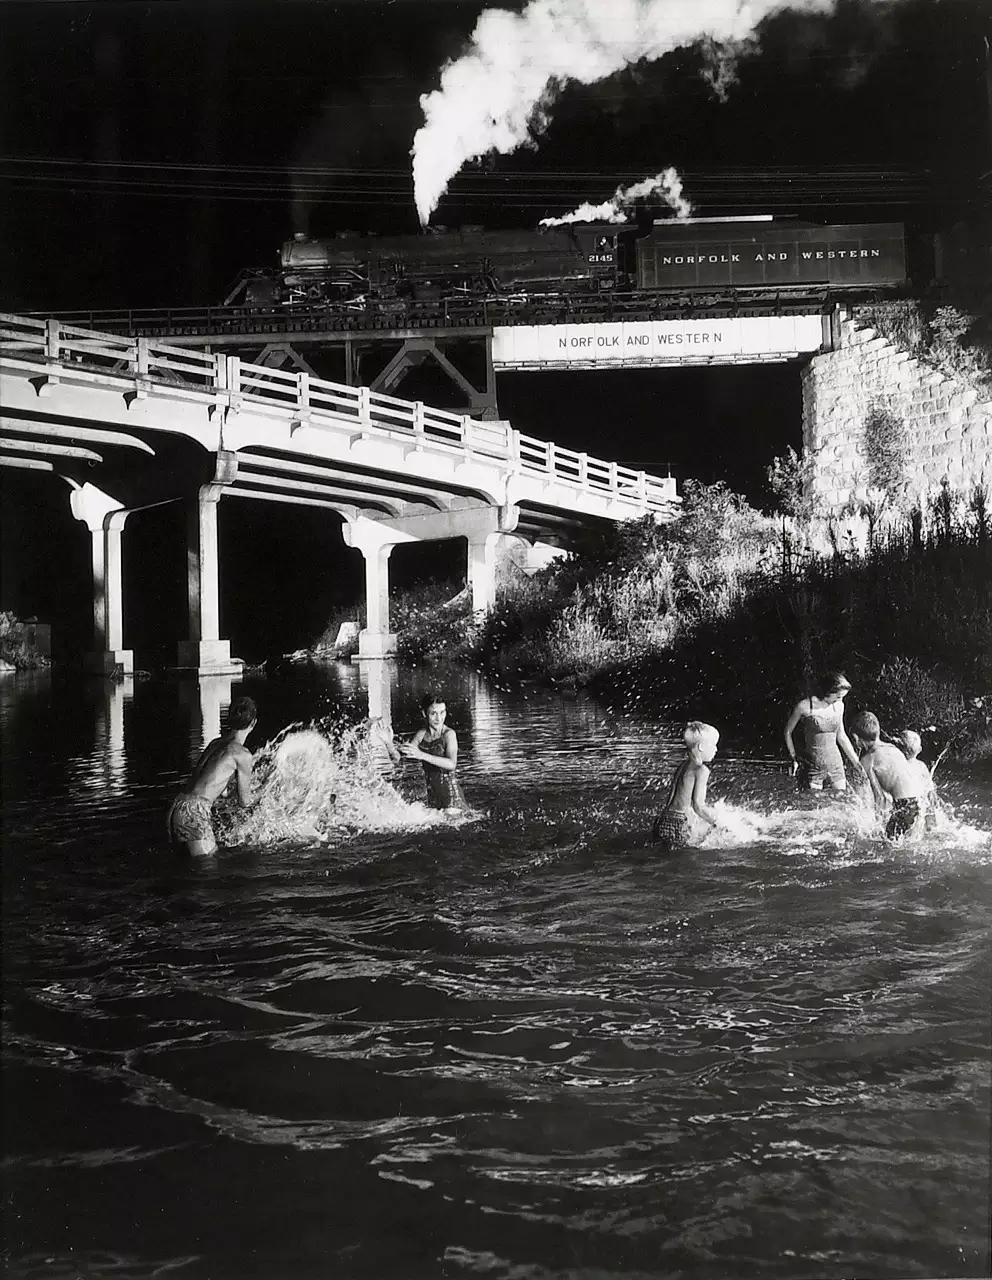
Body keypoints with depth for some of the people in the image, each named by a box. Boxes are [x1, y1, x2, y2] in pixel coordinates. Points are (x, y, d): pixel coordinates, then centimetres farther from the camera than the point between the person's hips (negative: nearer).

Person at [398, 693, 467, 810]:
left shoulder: (449, 734, -11)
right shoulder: (421, 734, 4)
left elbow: (452, 764, -25)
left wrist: (422, 755, -32)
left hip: (449, 789, -4)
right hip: (430, 791, 4)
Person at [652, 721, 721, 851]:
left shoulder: (683, 766, 17)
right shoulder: (701, 769, -9)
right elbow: (698, 805, -16)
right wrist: (716, 823, -3)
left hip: (664, 821, 8)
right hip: (679, 825, -8)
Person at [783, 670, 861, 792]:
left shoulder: (838, 706, 4)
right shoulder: (805, 706, -11)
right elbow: (788, 732, 2)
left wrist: (856, 762, 17)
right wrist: (794, 758, 1)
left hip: (835, 764, 5)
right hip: (812, 767, -4)